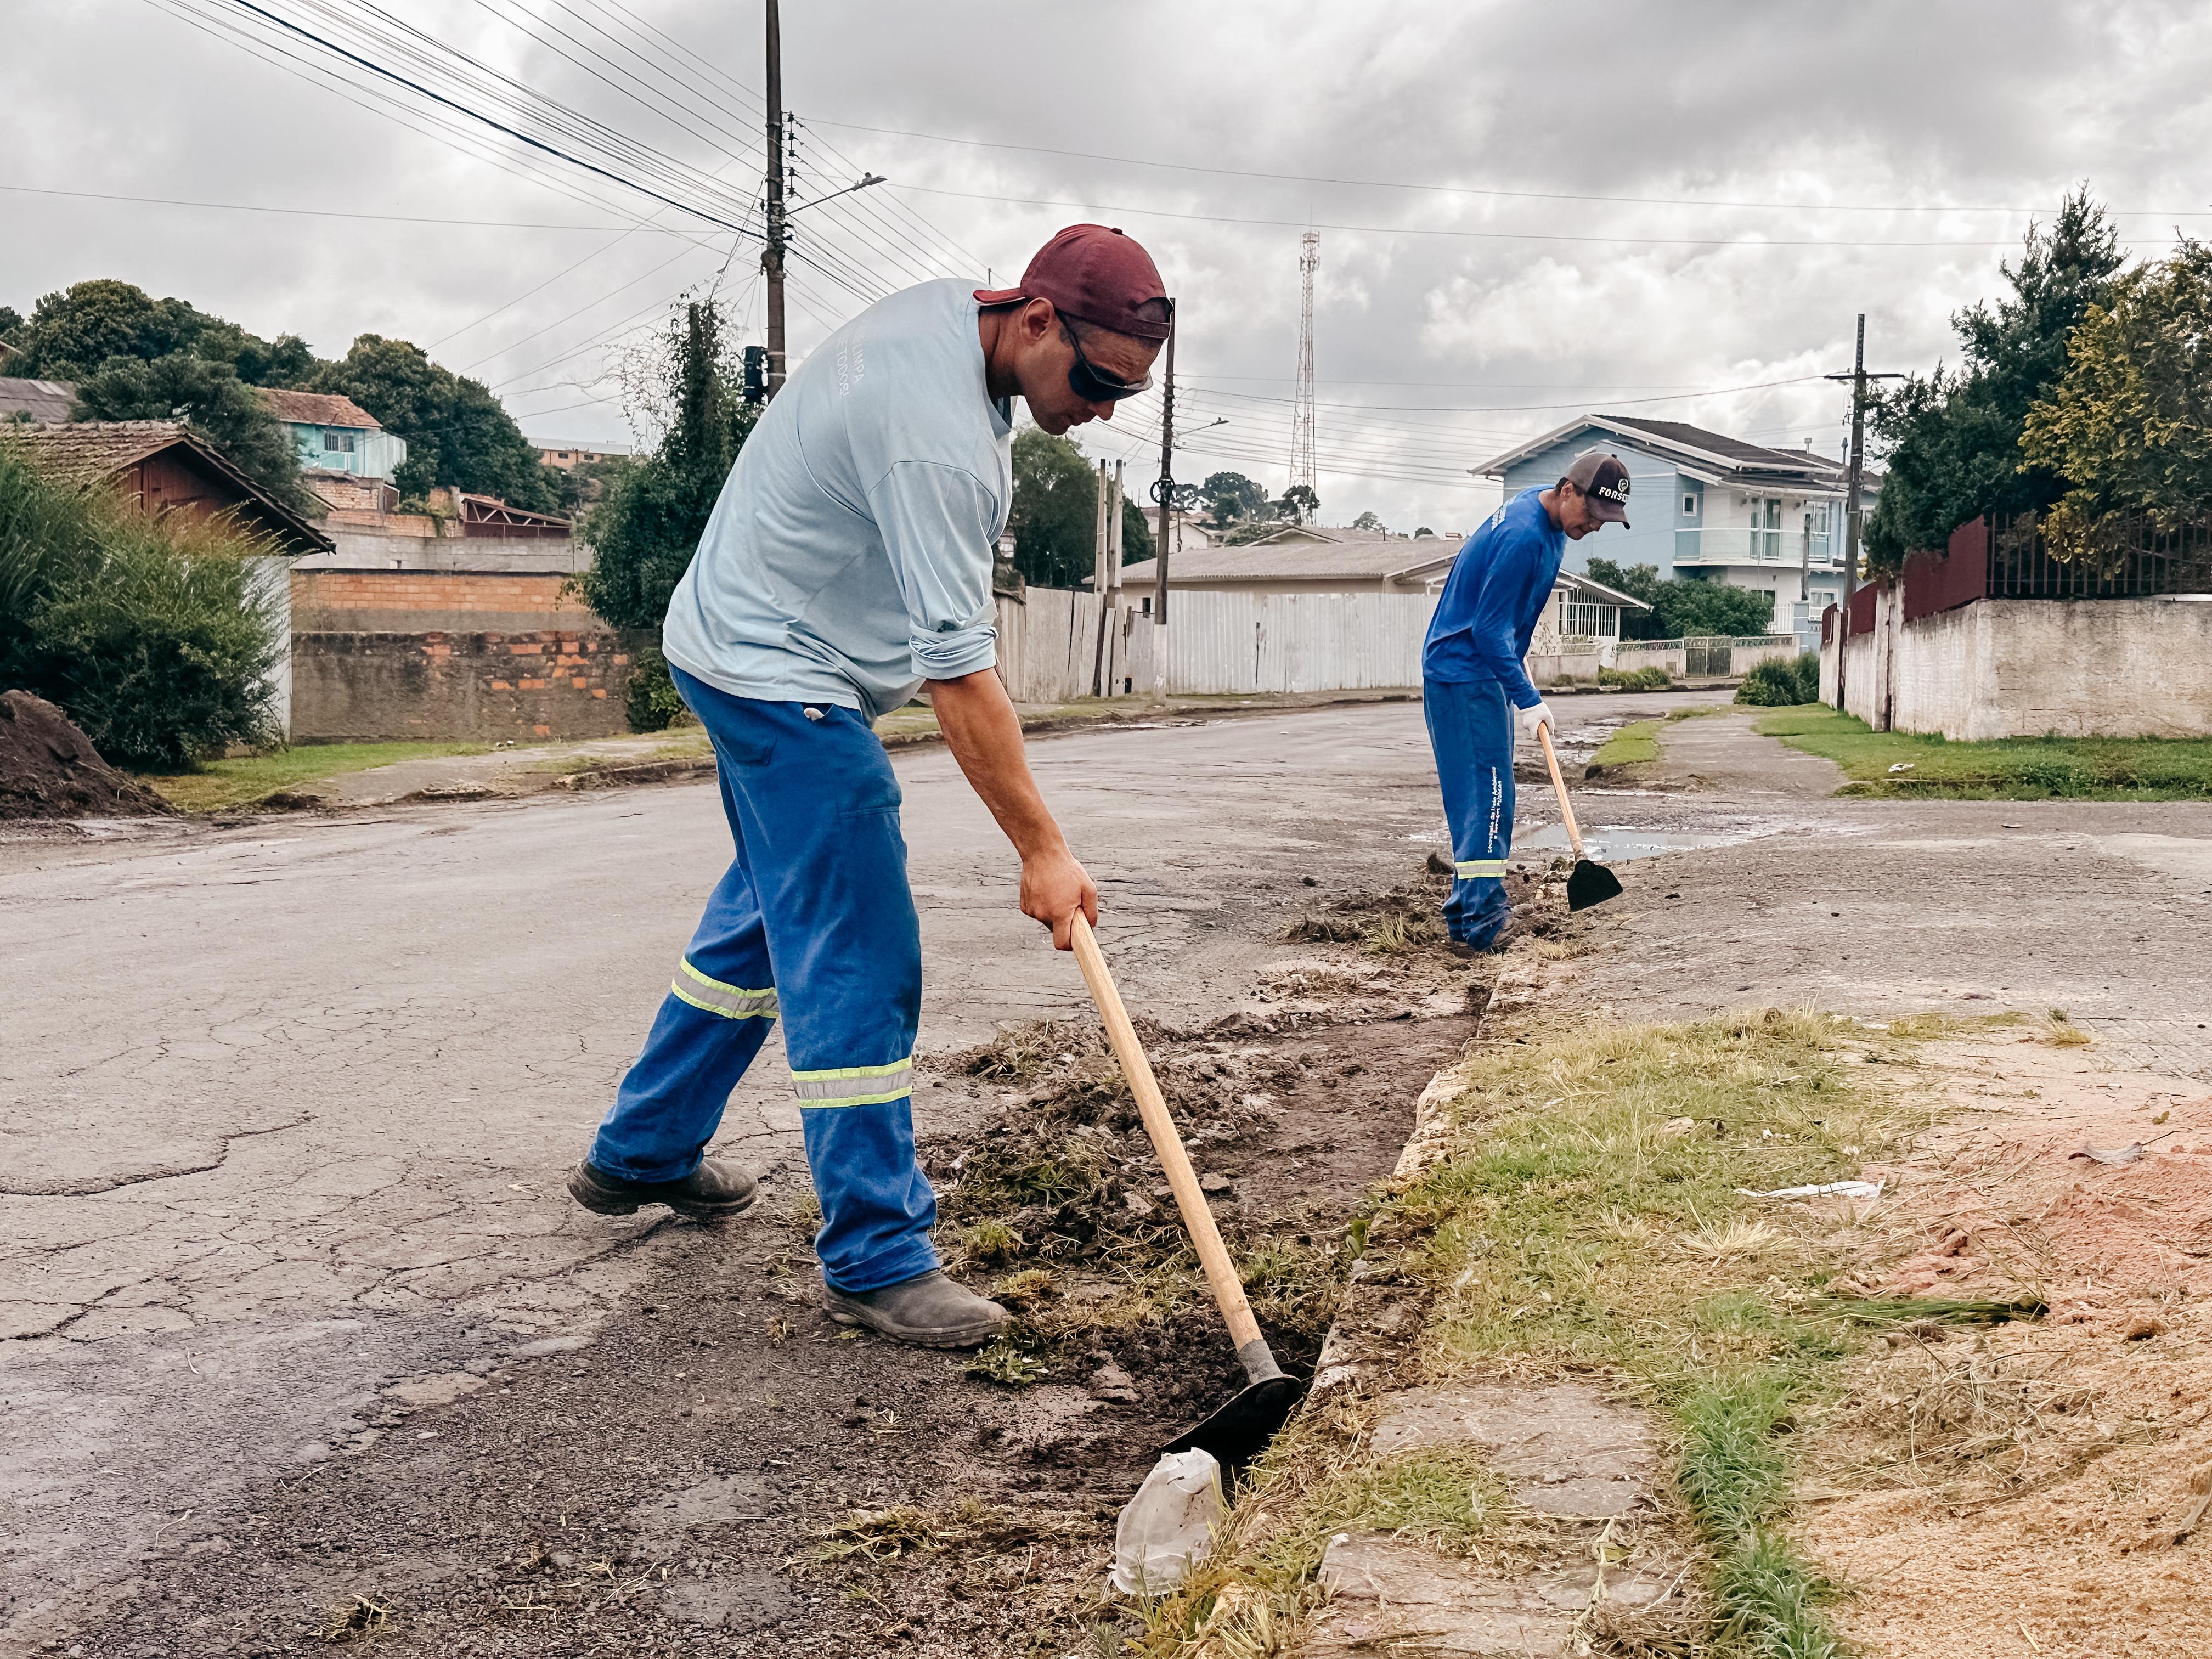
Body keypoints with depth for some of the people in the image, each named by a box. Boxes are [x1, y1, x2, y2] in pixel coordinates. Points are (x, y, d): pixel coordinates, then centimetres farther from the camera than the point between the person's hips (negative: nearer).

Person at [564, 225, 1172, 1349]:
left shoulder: (942, 309, 1)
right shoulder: (936, 436, -30)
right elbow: (958, 674, -31)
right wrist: (1042, 851, -26)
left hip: (745, 636, 11)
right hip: (780, 678, -11)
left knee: (774, 909, 20)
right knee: (857, 961, -10)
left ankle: (641, 1153, 34)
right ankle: (876, 1261, -3)